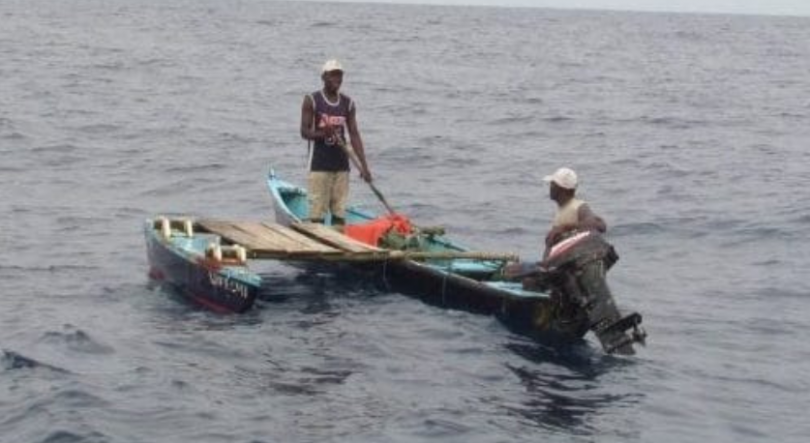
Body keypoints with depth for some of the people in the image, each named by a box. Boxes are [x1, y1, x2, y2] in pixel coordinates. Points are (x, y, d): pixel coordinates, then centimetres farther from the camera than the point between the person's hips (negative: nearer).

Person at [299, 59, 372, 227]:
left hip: (341, 163, 4)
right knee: (317, 211, -5)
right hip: (319, 164, -4)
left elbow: (354, 134, 5)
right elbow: (304, 132, -5)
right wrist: (322, 133, -26)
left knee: (339, 211, 5)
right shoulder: (312, 100, -4)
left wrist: (363, 165, -2)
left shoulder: (348, 103, 7)